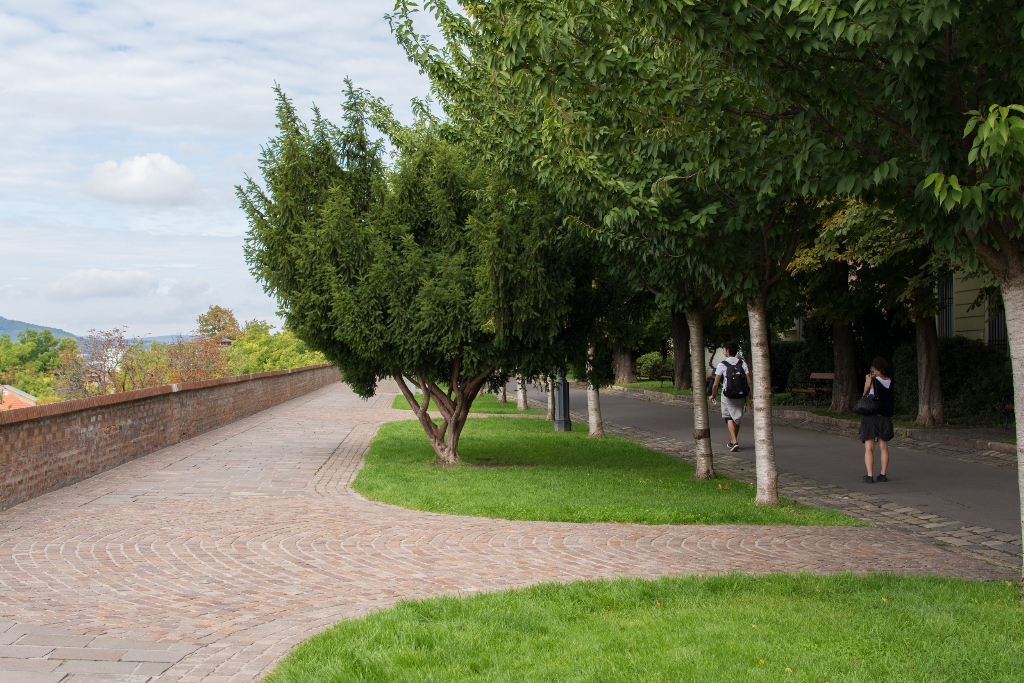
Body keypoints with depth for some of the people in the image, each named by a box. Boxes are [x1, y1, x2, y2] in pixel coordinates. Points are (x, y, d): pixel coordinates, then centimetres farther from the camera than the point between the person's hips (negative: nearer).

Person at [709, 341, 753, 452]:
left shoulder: (722, 365, -6)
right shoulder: (742, 364, 4)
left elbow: (716, 384, -6)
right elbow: (750, 382, -1)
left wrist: (713, 395, 10)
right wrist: (752, 398, 4)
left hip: (728, 396, -4)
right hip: (741, 396, 4)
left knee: (729, 417, 6)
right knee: (737, 419, 17)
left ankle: (734, 441, -11)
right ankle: (732, 441, 29)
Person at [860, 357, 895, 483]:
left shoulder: (872, 381, -11)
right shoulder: (890, 382, 2)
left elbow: (865, 394, 0)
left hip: (871, 417, -4)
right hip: (885, 418, 4)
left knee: (869, 449, 0)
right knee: (884, 448, 14)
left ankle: (870, 476, -5)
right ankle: (883, 474, 14)